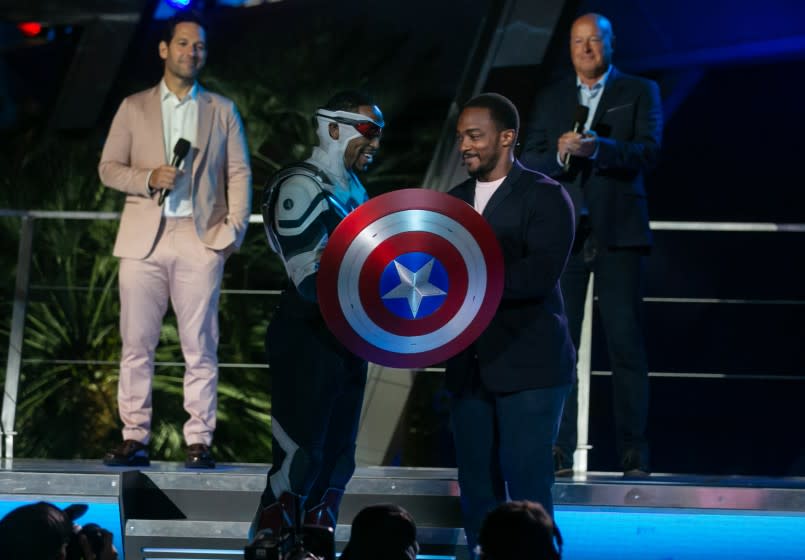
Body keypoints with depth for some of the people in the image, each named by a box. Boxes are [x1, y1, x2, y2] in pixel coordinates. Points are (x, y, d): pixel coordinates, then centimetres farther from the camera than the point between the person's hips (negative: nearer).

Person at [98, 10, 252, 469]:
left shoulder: (222, 111, 14)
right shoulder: (134, 108, 13)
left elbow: (239, 173, 8)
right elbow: (108, 167, 9)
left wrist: (235, 228, -5)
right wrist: (148, 178, -10)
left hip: (201, 240, -1)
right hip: (144, 239, 1)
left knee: (201, 347, -4)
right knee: (137, 344, -2)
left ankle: (200, 442, -2)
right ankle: (135, 439, 1)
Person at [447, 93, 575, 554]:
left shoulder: (545, 197, -5)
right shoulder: (455, 201, 14)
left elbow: (540, 274, -18)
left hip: (528, 366, -6)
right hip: (469, 368, 6)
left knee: (526, 482, -8)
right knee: (477, 485, 6)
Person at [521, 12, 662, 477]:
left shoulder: (640, 92, 8)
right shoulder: (551, 100, 16)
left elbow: (649, 151, -7)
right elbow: (529, 161, 8)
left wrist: (596, 147, -23)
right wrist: (558, 154, -14)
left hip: (618, 232, -2)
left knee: (627, 343, -4)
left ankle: (634, 453, -1)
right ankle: (560, 451, 0)